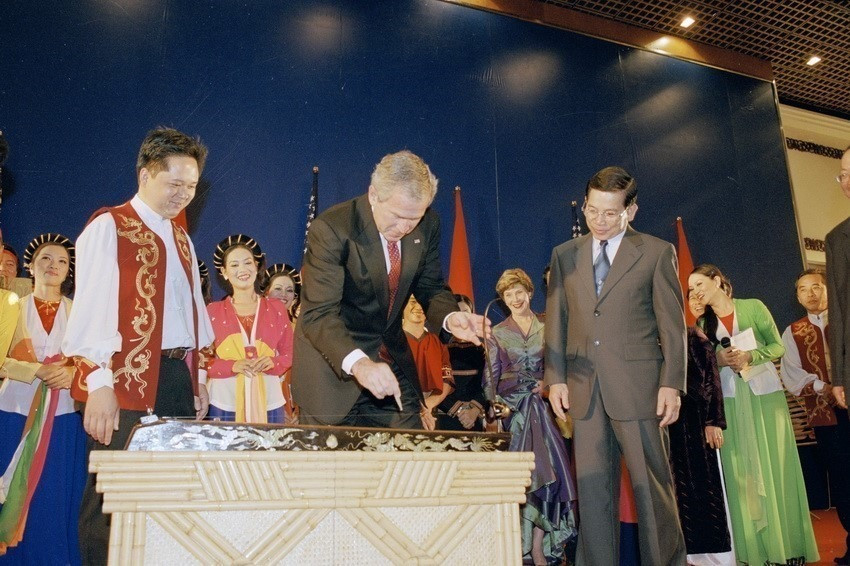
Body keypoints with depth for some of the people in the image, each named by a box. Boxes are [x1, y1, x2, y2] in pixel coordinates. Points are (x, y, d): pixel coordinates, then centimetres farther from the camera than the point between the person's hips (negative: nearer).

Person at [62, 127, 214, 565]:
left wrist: (196, 376, 14)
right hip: (125, 383, -7)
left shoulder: (181, 238, 18)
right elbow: (91, 307, -12)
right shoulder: (108, 227, -4)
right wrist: (99, 382, -18)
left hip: (179, 378, 7)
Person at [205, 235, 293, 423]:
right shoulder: (213, 311, 4)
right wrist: (232, 366, -14)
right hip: (224, 405, -1)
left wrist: (272, 362, -12)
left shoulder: (277, 308, 6)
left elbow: (290, 354, 8)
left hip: (269, 403, 1)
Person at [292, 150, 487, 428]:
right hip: (333, 361, -4)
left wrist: (450, 317, -19)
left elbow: (430, 287, 5)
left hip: (391, 360, 5)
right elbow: (318, 314, -30)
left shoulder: (428, 225, -8)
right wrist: (358, 363, -48)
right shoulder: (331, 228, -25)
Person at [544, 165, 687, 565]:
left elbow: (672, 323, 1)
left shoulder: (656, 253, 4)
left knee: (652, 484, 5)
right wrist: (555, 377, 3)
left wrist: (671, 383, -6)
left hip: (638, 385, -2)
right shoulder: (564, 255, 12)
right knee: (592, 486, 6)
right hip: (584, 388, 3)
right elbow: (555, 320, 11)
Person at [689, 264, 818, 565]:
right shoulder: (702, 324, 7)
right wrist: (719, 360, -11)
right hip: (729, 401, 2)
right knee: (741, 471, 2)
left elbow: (778, 346, -1)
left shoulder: (753, 307, 0)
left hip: (765, 395, -2)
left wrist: (750, 356, -16)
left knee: (775, 465, 0)